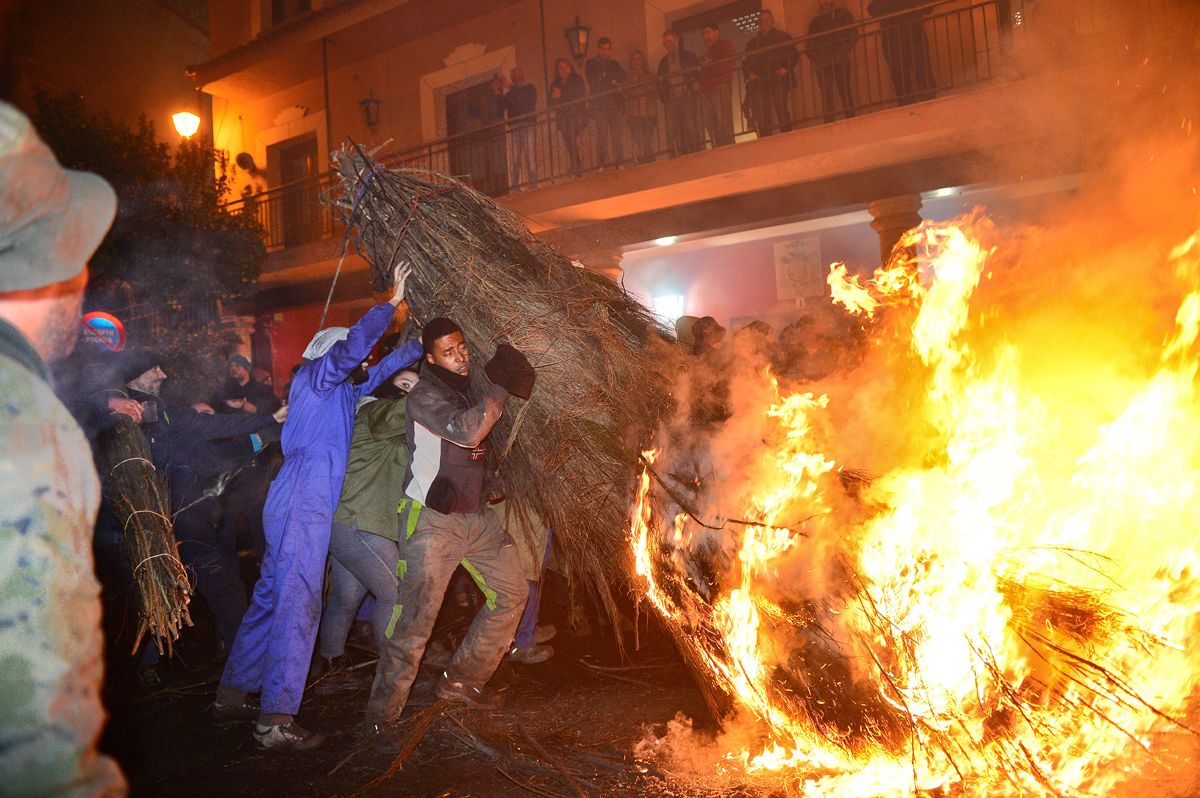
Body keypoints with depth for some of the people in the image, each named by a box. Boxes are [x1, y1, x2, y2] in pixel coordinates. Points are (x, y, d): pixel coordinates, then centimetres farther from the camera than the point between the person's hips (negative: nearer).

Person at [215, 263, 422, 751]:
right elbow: (355, 344, -18)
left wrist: (420, 344, 30)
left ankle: (231, 694, 23)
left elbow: (375, 373, 34)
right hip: (303, 504, -10)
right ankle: (276, 722, -12)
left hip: (297, 505, 10)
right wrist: (393, 302, -11)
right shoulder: (315, 374, -2)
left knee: (272, 597, 14)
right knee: (298, 603, -12)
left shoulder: (339, 389, 22)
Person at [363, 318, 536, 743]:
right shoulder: (424, 396, -14)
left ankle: (461, 680, 21)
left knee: (512, 591, 10)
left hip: (476, 516, 8)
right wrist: (502, 388, -22)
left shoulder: (466, 388, 10)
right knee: (416, 618, -10)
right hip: (432, 520, -8)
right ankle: (382, 712, 4)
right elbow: (467, 432, -31)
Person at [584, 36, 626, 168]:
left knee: (617, 135, -6)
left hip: (614, 104, 4)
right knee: (602, 135, -12)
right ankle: (601, 163, -16)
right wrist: (611, 82, 0)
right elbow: (593, 80, -3)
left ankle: (620, 161, -7)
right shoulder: (591, 63, 12)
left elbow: (623, 78, 7)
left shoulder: (614, 63, 23)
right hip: (599, 104, -3)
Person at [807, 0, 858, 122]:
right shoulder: (815, 20, 20)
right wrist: (814, 59, 2)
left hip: (840, 60, -1)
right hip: (822, 64, 2)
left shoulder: (842, 13, 16)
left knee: (844, 90, -8)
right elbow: (810, 43, 18)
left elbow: (853, 33, 10)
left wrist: (847, 48, -6)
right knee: (826, 94, -6)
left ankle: (850, 118, -6)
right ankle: (829, 122, -6)